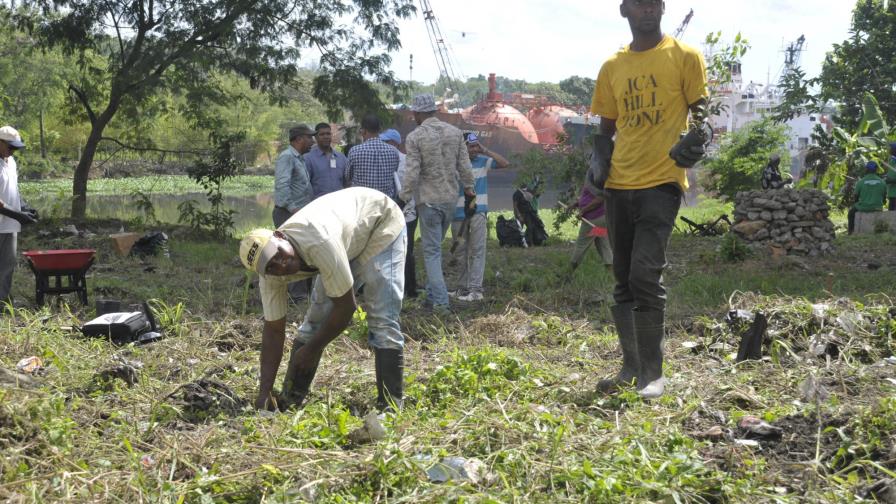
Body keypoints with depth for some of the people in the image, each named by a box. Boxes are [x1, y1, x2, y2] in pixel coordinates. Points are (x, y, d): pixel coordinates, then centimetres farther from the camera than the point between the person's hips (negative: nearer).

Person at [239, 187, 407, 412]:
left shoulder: (319, 242, -41)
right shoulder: (271, 271, -19)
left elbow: (346, 306, -31)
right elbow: (274, 330, -11)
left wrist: (312, 349, -19)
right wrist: (264, 392, -16)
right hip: (349, 243, 7)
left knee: (382, 319, -18)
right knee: (317, 316, 0)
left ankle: (390, 406, -13)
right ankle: (290, 397, 10)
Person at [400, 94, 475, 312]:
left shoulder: (415, 137, -10)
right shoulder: (455, 132, 4)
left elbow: (412, 172, -14)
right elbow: (464, 165, 7)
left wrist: (404, 197, -4)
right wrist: (468, 188, 20)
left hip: (428, 199, -5)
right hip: (451, 197, 5)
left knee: (432, 250, 0)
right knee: (434, 246, 19)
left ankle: (440, 300, -5)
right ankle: (432, 294, 24)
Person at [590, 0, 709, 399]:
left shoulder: (685, 57, 0)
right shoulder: (612, 67, 13)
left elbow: (702, 114, 2)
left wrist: (696, 141, -19)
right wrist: (599, 161, 2)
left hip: (661, 182, -5)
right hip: (619, 185, 5)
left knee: (645, 276, -15)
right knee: (624, 281, 9)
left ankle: (653, 374, -6)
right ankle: (631, 367, 19)